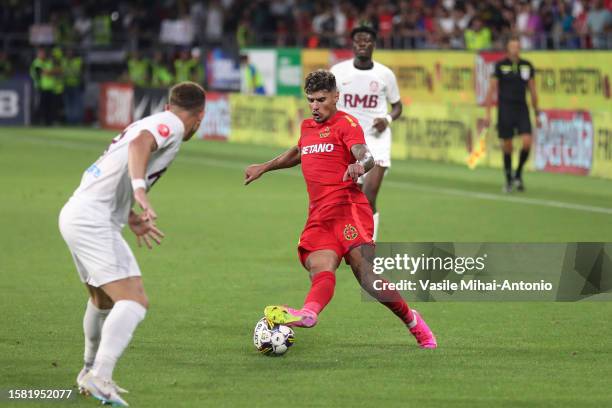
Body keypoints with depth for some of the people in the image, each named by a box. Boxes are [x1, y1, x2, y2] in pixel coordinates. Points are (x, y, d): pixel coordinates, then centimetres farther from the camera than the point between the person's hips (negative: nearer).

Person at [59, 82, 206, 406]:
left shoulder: (151, 121, 22)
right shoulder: (171, 124, -4)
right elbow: (140, 143, -27)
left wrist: (131, 218, 41)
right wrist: (140, 189, -40)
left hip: (74, 214, 10)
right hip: (94, 220, -10)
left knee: (103, 299, 28)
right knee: (134, 301, -18)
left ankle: (91, 372, 43)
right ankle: (100, 378, -31)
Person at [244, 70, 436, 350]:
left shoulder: (346, 123, 1)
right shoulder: (307, 127, 24)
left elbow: (366, 156, -18)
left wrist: (359, 165, -41)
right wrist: (264, 167, 49)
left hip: (347, 206, -6)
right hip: (319, 216, 6)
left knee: (364, 269, -21)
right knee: (320, 267, -22)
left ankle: (413, 322, -6)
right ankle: (309, 313, -52)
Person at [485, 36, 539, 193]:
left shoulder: (527, 66, 5)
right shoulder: (500, 66, -3)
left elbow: (532, 90, 12)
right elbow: (491, 90, -1)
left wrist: (537, 113, 12)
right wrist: (488, 113, -6)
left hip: (522, 109, 2)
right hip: (505, 108, -2)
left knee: (527, 142, -13)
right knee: (507, 147, 2)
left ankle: (518, 174, 8)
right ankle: (509, 180, 18)